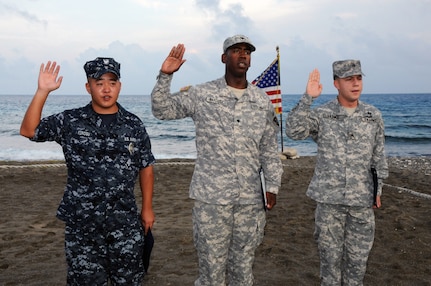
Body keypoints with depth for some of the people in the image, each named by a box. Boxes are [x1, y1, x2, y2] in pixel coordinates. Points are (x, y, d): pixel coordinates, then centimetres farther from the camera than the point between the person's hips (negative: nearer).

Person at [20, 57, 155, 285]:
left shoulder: (134, 125, 0)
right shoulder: (70, 122, -2)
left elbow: (146, 167, 6)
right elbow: (28, 131, -6)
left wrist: (147, 208, 7)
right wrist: (42, 92, -16)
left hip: (125, 222, 1)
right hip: (82, 222, 0)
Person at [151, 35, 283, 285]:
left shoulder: (263, 101, 7)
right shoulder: (202, 95, -1)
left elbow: (269, 149, 11)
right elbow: (162, 110, 2)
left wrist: (273, 185, 4)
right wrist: (165, 76, -11)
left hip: (250, 199, 3)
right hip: (211, 197, -3)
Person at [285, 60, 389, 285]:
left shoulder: (373, 116, 3)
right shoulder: (321, 114, -4)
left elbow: (378, 156, 9)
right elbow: (294, 131, -20)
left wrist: (378, 189, 10)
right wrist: (308, 98, -26)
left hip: (362, 200, 2)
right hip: (329, 198, -2)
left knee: (358, 255, 11)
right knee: (330, 253, 10)